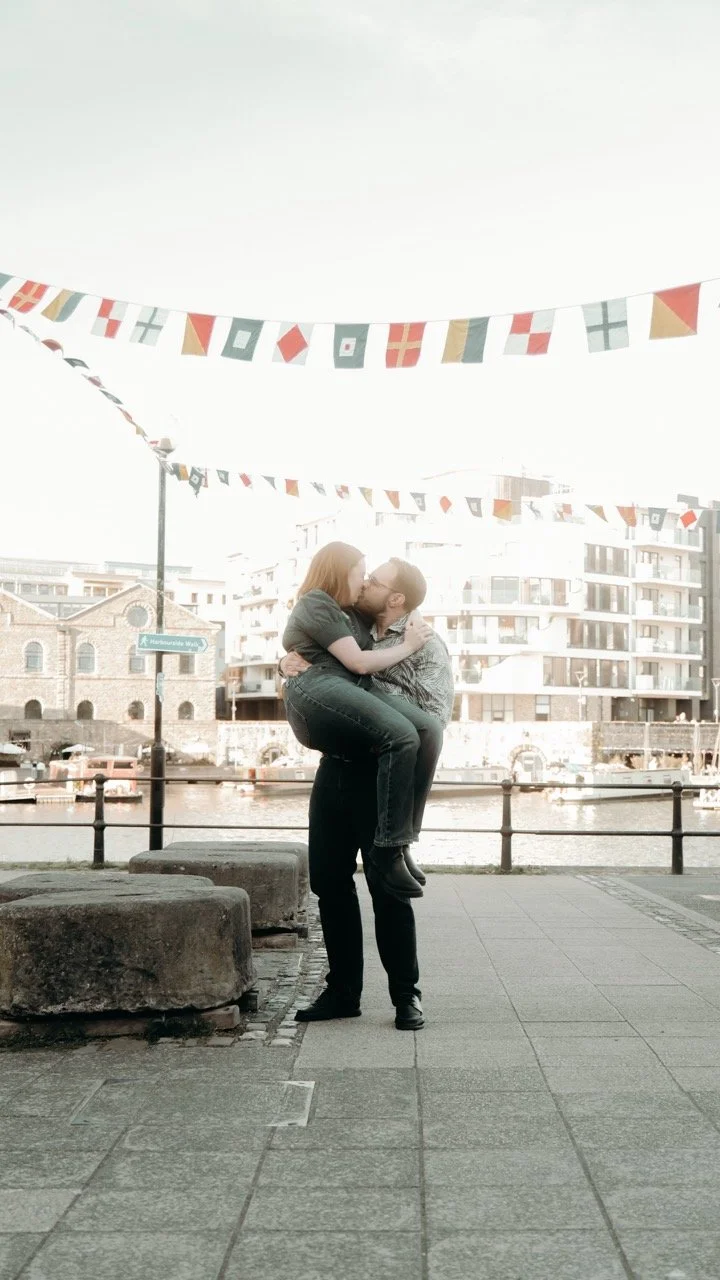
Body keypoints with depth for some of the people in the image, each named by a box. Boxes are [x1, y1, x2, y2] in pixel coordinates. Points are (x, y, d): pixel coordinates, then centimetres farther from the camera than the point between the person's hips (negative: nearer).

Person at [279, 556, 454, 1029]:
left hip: (382, 774, -6)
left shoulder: (426, 647, -3)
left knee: (386, 888, -3)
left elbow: (433, 718, -13)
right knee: (329, 881, 8)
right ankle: (342, 991, 20)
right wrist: (294, 663, 1)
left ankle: (406, 995, 11)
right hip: (335, 768, 6)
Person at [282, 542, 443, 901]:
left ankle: (402, 840, -19)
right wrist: (407, 646, 6)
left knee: (428, 730, -17)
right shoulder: (316, 605, 4)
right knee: (401, 736, -30)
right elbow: (358, 662, -4)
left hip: (356, 692, 8)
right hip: (316, 694, -8)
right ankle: (387, 851, -30)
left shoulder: (351, 613, 32)